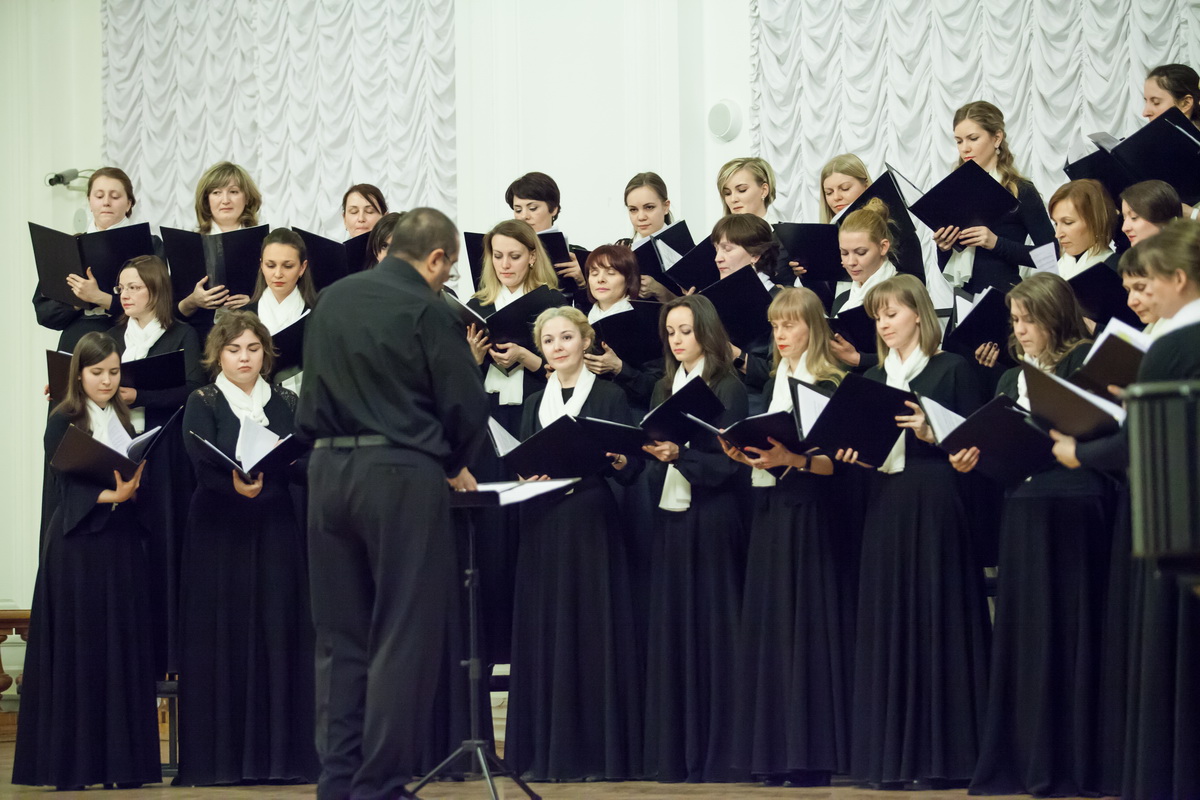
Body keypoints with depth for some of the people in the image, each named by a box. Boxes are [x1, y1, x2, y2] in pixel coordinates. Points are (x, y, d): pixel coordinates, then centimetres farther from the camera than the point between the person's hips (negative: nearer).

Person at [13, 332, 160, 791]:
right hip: (77, 545, -5)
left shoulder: (123, 421, 14)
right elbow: (65, 485, -9)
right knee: (76, 648, -4)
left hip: (121, 543, 5)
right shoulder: (63, 422, -2)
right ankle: (71, 763, -1)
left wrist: (133, 488, -6)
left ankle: (121, 761, 4)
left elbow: (138, 478, 15)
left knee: (122, 648, 2)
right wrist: (108, 495, -23)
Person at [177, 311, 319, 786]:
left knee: (277, 634, -2)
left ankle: (279, 754, 1)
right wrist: (235, 484, -33)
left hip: (275, 532, 2)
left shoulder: (286, 403, 12)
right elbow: (203, 465, -13)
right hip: (219, 532, -2)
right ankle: (220, 759, -2)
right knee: (222, 636, -5)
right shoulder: (203, 404, 2)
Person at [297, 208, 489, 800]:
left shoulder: (332, 300, 10)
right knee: (402, 638, -1)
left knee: (340, 637, 12)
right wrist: (452, 463, 11)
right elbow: (466, 405, -7)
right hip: (400, 471, -6)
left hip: (328, 468, 6)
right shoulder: (426, 310, -8)